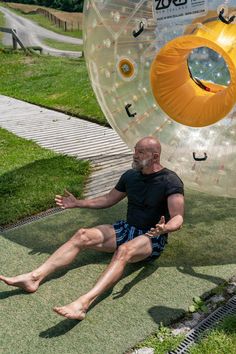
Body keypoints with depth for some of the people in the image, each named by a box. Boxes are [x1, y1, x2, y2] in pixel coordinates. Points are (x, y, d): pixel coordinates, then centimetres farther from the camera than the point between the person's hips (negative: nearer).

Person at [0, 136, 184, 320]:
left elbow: (178, 218, -22)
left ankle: (83, 303, -56)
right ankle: (34, 277, -24)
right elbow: (109, 199, 19)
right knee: (82, 235, -15)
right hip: (128, 228, 7)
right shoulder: (130, 175, 8)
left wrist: (165, 228, -45)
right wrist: (78, 203, 13)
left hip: (153, 237, -6)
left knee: (124, 251, -40)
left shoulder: (170, 181, -13)